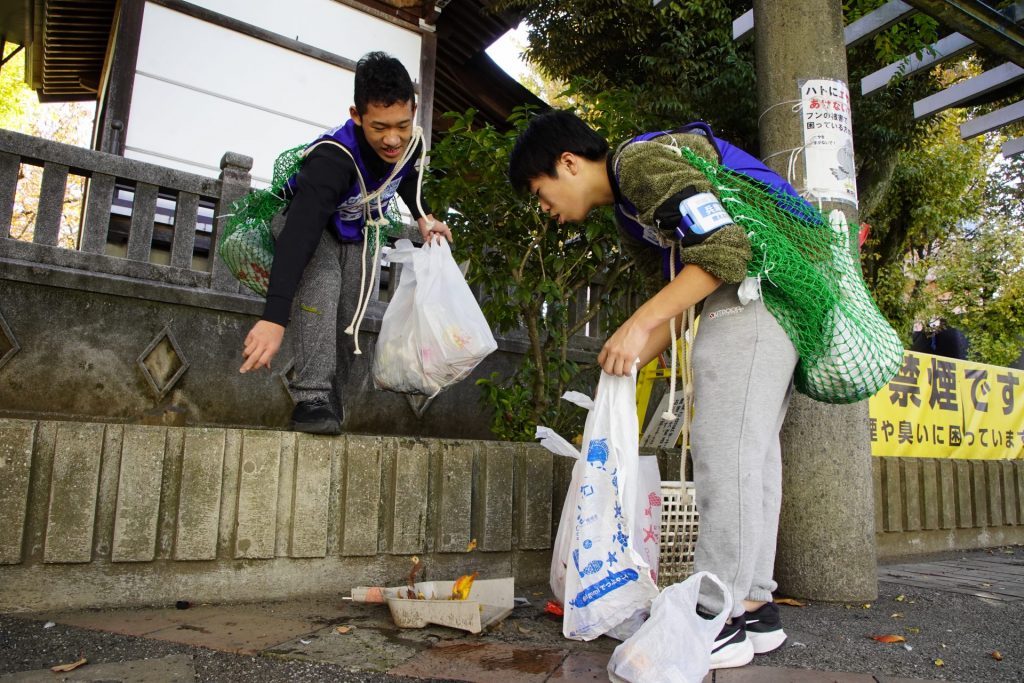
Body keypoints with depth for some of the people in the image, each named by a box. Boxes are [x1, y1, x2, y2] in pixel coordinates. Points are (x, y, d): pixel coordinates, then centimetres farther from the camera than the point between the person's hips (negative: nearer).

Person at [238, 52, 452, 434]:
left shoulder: (411, 142, -22)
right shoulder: (334, 157, -42)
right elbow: (299, 233, -53)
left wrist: (423, 217, -10)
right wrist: (274, 318, -61)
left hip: (357, 235, 7)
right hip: (313, 226, -6)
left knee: (354, 306, 9)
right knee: (322, 283, -34)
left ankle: (328, 389, 28)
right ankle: (311, 396, -30)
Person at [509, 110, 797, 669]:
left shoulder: (641, 159, -11)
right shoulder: (629, 218, 20)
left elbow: (723, 250, -21)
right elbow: (681, 292, 19)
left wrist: (638, 325, -22)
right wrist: (629, 361, 11)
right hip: (737, 298, 11)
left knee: (724, 449, -12)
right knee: (749, 450, 9)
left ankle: (719, 616, -4)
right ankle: (753, 608, 16)